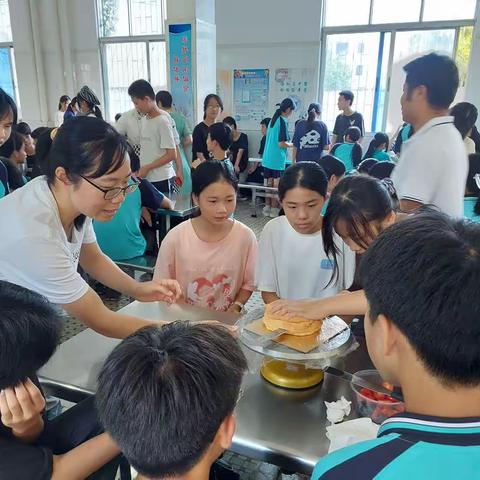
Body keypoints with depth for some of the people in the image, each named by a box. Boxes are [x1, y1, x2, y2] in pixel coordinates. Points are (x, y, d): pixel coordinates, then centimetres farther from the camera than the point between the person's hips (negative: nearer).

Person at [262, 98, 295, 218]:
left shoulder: (273, 119, 12)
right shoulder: (283, 121, -13)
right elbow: (281, 144, -19)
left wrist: (288, 143, 21)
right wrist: (292, 145, -2)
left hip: (267, 159, 8)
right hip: (277, 160, -8)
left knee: (269, 185, 12)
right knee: (276, 186, 1)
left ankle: (267, 208, 18)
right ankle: (274, 210, 7)